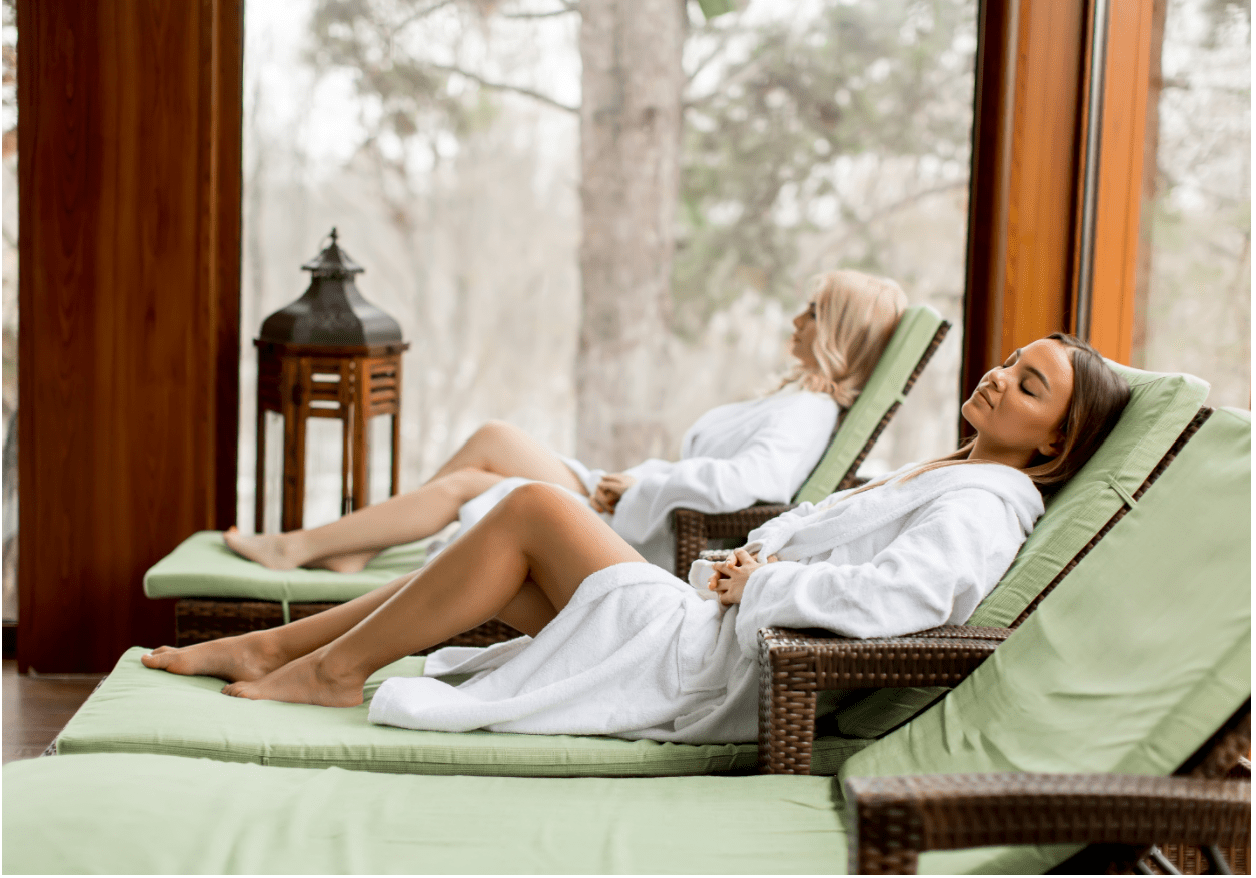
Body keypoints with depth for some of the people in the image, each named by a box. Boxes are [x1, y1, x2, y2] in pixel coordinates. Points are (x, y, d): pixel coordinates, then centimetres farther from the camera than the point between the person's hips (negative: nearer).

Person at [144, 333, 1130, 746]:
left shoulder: (988, 500, -10)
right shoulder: (947, 472, 20)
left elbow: (901, 592, -30)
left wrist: (761, 584, -17)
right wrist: (750, 563, 2)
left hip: (716, 673, -9)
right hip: (711, 632, 9)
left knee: (538, 506, -12)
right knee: (505, 561, 7)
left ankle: (335, 670, -3)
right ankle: (274, 645, 13)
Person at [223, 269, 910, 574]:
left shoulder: (807, 413, -19)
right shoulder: (797, 401, 14)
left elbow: (745, 481, -38)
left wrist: (638, 489, -24)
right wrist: (629, 483, 3)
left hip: (644, 544, -9)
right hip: (622, 514, 10)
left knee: (464, 485, -5)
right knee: (494, 438, 6)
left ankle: (297, 546, 7)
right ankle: (353, 547, 11)